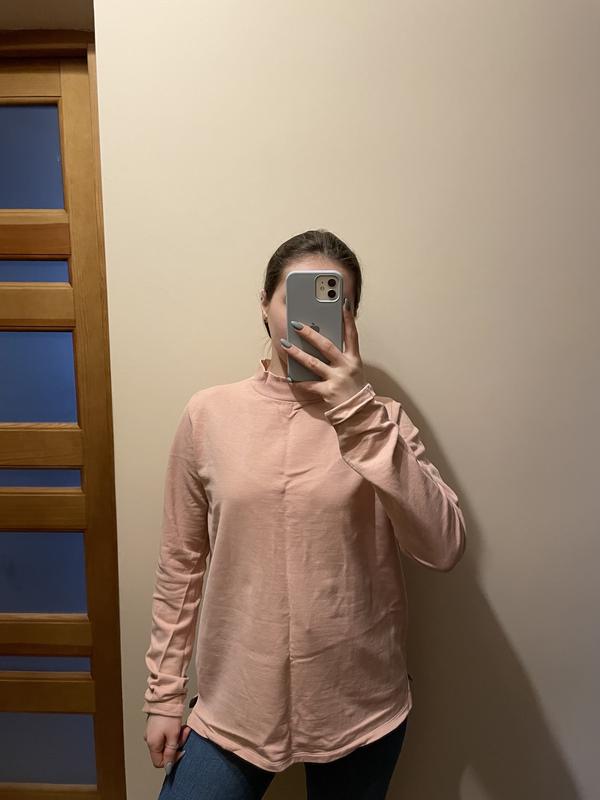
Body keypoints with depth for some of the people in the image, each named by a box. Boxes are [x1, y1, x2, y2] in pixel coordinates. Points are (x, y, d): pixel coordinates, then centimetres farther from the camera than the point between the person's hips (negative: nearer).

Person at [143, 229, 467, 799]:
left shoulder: (380, 420, -7)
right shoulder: (209, 414, -7)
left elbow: (444, 548, -19)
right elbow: (181, 564, 0)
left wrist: (360, 412, -26)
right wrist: (164, 693, 5)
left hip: (360, 708, 1)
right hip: (235, 706, 0)